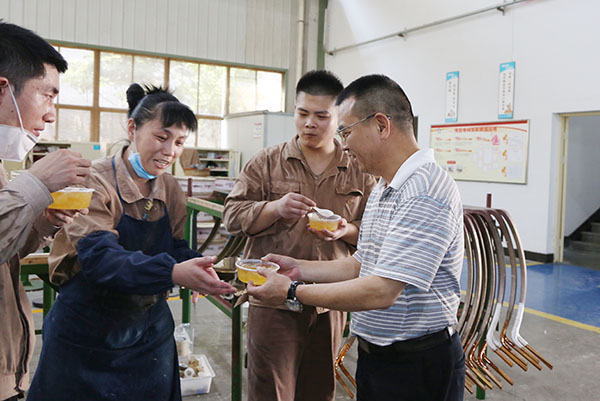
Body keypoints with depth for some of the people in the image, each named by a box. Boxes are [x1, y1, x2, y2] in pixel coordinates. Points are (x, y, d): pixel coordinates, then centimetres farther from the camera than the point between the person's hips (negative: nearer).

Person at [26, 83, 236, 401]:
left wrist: (199, 270, -23)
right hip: (87, 337, -5)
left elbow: (174, 247, 0)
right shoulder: (94, 181, -17)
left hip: (149, 332, 5)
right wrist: (172, 272, -44)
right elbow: (98, 257, -29)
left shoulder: (171, 190, 1)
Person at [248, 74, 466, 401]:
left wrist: (292, 291, -20)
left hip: (416, 365, -9)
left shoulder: (425, 193, -24)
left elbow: (381, 292, -28)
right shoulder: (384, 188, 11)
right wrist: (299, 269, 6)